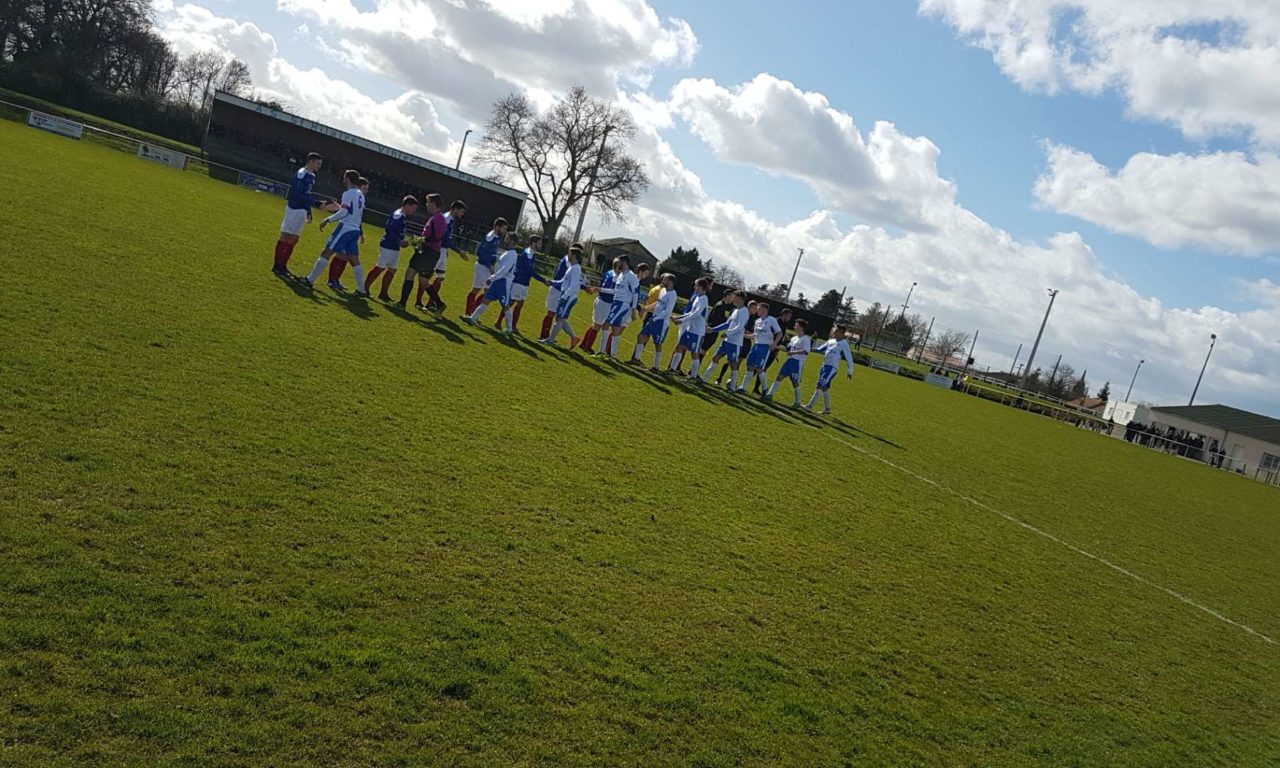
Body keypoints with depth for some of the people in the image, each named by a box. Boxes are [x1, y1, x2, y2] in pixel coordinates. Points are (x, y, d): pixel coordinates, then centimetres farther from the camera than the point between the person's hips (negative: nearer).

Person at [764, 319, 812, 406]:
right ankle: (770, 394, 7)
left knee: (795, 382, -2)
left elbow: (805, 351, -21)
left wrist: (793, 352, -28)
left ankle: (797, 402, 10)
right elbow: (788, 348, 23)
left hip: (798, 362, -8)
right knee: (780, 376, 3)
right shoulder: (794, 338, 17)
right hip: (790, 360, 8)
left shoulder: (805, 339, -9)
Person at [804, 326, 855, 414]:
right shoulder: (830, 341, 13)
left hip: (832, 368, -8)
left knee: (820, 386, -13)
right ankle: (827, 409, 25)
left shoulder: (844, 344, -8)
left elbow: (849, 358, -6)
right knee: (825, 388, 14)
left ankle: (810, 406, -15)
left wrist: (849, 372, -6)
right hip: (825, 366, 8)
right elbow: (820, 349, 21)